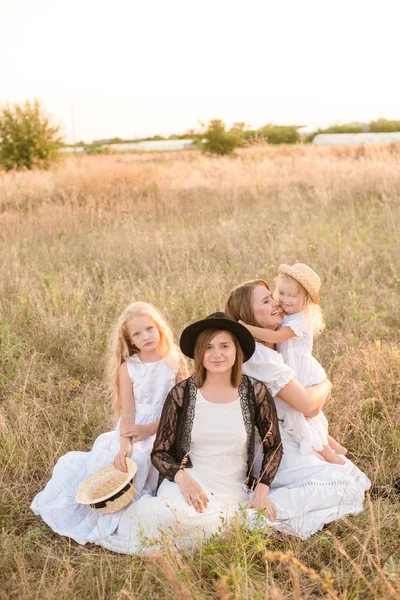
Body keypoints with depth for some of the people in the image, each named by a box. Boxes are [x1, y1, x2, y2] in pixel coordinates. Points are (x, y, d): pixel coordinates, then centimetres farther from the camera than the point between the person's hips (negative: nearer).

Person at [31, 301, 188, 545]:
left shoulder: (175, 362, -2)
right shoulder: (128, 368, -1)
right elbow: (127, 411, -8)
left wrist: (149, 429, -15)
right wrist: (124, 446, -25)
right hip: (133, 430, 1)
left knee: (140, 460, -27)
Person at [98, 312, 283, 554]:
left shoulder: (255, 392, -1)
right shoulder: (181, 394, -3)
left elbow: (273, 447, 11)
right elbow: (160, 452, 1)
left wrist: (262, 490, -3)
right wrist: (182, 478, -19)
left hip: (233, 491, 2)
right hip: (187, 482, -2)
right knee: (176, 517, -36)